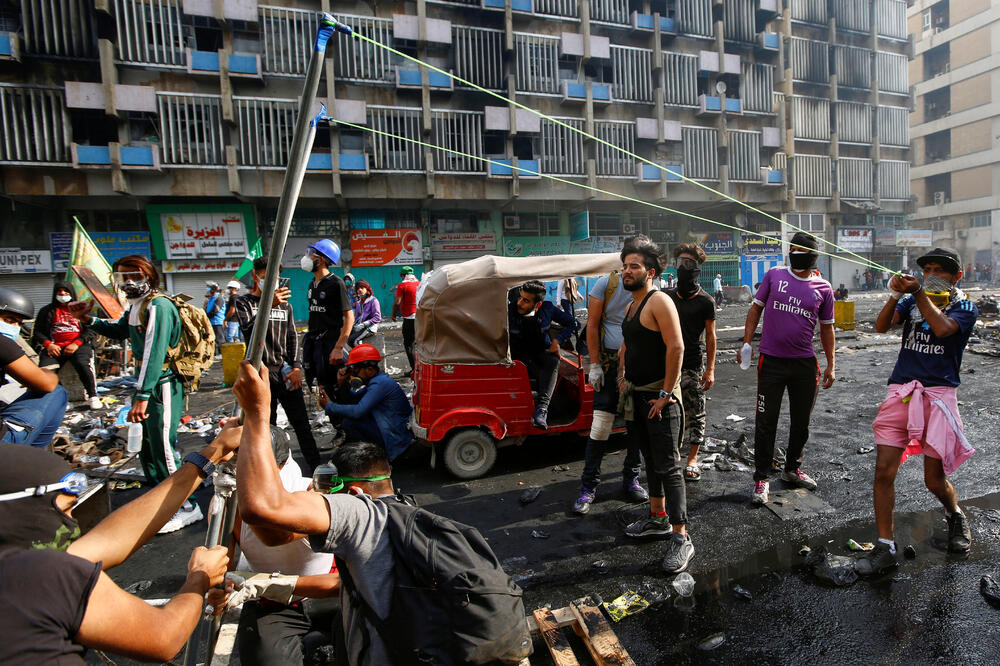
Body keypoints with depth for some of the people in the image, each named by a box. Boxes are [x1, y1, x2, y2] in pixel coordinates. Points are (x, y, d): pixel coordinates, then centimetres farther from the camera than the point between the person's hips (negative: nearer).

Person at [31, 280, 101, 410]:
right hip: (54, 347, 2)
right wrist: (48, 344, -4)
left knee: (83, 365, -32)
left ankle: (92, 397, -21)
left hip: (78, 345, -2)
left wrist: (76, 343, -10)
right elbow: (37, 332, 16)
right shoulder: (47, 311, 20)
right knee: (45, 369, -26)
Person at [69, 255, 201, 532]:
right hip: (148, 382, 10)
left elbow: (154, 353, -25)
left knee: (162, 447, -8)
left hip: (163, 384, -10)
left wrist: (142, 396, -27)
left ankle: (186, 507, 3)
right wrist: (88, 319, 15)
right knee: (147, 446, 18)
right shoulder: (136, 306, 13)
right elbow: (120, 331, 32)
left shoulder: (158, 306, -18)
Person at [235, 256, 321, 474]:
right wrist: (269, 305, -29)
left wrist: (297, 367, 1)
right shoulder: (244, 303, 2)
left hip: (287, 373, 2)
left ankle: (316, 467, 10)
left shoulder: (285, 304, 13)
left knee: (301, 424, 4)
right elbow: (249, 330, -16)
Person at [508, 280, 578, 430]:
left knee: (553, 361, -33)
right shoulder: (510, 311, -14)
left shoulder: (548, 308, -8)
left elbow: (571, 323, 4)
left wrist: (557, 341, -10)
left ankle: (541, 407, -41)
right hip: (520, 356, 0)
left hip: (543, 352, 1)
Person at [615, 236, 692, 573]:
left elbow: (676, 347, -22)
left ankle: (680, 539, 5)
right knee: (651, 460, 19)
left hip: (659, 397, -9)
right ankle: (658, 519, 34)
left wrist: (665, 393, -21)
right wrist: (622, 378, 16)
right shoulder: (630, 306, 14)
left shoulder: (659, 302, -14)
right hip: (636, 395, 9)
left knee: (668, 467, -4)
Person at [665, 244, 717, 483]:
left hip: (692, 365, -4)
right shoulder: (668, 297, 10)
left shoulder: (705, 301, -2)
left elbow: (710, 337, -2)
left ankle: (692, 459, 15)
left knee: (694, 414, 3)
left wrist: (710, 369, -7)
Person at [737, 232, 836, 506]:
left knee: (801, 421, 14)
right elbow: (756, 309, 5)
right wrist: (746, 342, -5)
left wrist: (831, 365, 9)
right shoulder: (774, 275, 2)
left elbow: (826, 328, 12)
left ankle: (792, 468, 35)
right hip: (772, 361, -2)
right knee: (766, 422, -1)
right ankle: (762, 478, 11)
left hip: (805, 364, 3)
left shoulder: (823, 288, 5)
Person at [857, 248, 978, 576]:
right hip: (901, 392, 2)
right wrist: (895, 294, -16)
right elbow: (881, 326, -4)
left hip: (938, 394, -2)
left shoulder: (965, 307, 4)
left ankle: (956, 516, 41)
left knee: (935, 479, 4)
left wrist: (918, 292, -13)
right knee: (884, 471, -5)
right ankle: (885, 548, 5)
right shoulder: (911, 302, 12)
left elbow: (942, 328, -17)